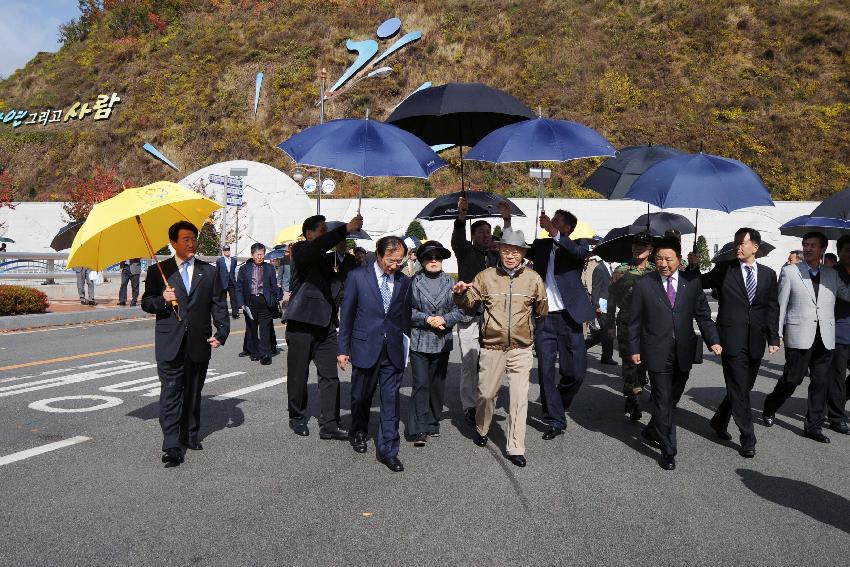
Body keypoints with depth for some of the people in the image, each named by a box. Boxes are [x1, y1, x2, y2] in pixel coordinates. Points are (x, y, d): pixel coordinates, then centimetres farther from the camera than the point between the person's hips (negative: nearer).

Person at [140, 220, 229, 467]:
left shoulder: (209, 272, 10)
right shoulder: (158, 271, 6)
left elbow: (219, 305, 7)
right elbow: (146, 303, 8)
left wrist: (222, 332, -6)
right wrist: (162, 300, -14)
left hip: (199, 344, 2)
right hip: (170, 344, -2)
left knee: (193, 393, 13)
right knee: (170, 394, -6)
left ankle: (191, 435, 28)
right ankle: (172, 446, -4)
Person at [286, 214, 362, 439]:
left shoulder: (325, 257, 16)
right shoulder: (300, 251, -5)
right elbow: (319, 245, -27)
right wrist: (346, 229, -33)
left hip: (325, 324, 6)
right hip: (302, 324, -6)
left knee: (330, 376, 2)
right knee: (298, 376, 8)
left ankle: (329, 425, 7)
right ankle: (297, 418, 25)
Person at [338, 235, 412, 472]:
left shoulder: (404, 281, 4)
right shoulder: (357, 277, -3)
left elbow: (406, 317, 10)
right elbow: (346, 315, 0)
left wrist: (405, 347, 6)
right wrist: (343, 349, 0)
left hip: (393, 350, 1)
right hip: (365, 348, -1)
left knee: (391, 400, 1)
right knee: (361, 397, 15)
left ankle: (387, 450, 10)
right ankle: (359, 432, 41)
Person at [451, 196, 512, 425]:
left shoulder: (495, 254, 15)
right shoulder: (465, 252, 4)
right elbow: (457, 239, -15)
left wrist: (507, 219, -11)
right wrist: (461, 216, -31)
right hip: (469, 318, -4)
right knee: (469, 364, -2)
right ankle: (469, 407, 6)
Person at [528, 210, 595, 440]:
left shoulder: (576, 246, 3)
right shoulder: (541, 245, 13)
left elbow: (582, 253, -20)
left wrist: (554, 232, -30)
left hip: (568, 317, -2)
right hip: (543, 318, 2)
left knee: (575, 371, 2)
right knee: (546, 370, 2)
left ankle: (558, 406, 30)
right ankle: (555, 421, 13)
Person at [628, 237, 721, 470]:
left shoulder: (692, 282, 2)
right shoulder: (643, 284, -4)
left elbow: (703, 315, 5)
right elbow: (635, 321, 1)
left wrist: (713, 341, -7)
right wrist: (634, 349, 1)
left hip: (684, 352, 3)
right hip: (657, 353, -3)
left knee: (672, 399, 16)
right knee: (663, 402, -1)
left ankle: (651, 431, 39)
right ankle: (668, 451, 10)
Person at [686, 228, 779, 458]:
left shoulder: (768, 274, 8)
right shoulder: (724, 269, 0)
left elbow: (772, 308, 9)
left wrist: (773, 338, 3)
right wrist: (694, 267, -12)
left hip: (755, 342, 4)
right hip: (732, 339, -4)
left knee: (743, 388, 13)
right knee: (739, 390, -3)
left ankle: (719, 421, 33)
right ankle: (748, 440, 5)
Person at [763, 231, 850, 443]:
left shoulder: (832, 275, 13)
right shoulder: (789, 272, 2)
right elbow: (781, 304, 0)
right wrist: (777, 333, -5)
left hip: (825, 338, 4)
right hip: (799, 336, -4)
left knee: (821, 383, 7)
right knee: (792, 379, -2)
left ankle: (813, 426, 18)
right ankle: (769, 409, 23)